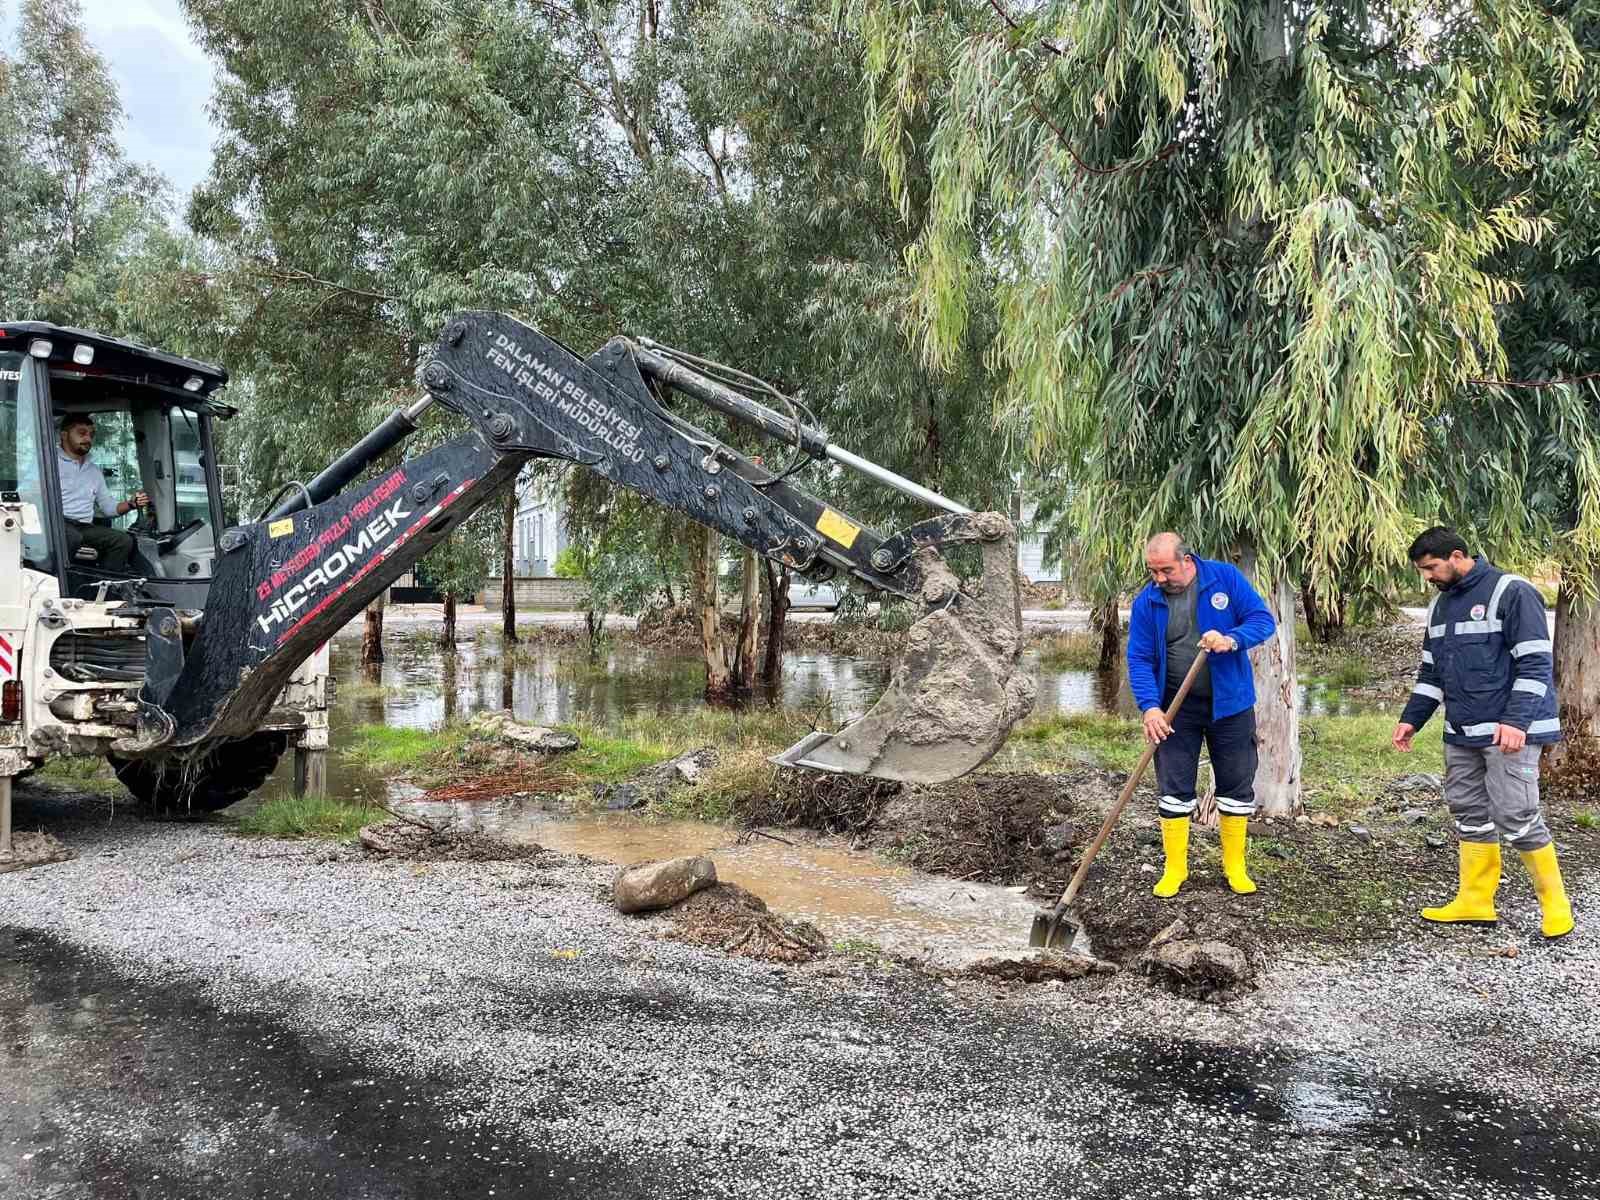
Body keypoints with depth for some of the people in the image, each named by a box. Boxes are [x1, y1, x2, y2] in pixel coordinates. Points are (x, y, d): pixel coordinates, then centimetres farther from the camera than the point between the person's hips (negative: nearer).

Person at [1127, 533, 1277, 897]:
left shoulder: (1227, 578, -8)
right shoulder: (1146, 601, -6)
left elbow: (1263, 620, -7)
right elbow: (1139, 659, -8)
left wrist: (1232, 639, -28)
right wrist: (1150, 706, -22)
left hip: (1230, 704, 0)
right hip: (1176, 710, 0)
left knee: (1237, 787, 8)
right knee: (1173, 790, 2)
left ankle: (1235, 866, 23)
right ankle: (1175, 868, 15)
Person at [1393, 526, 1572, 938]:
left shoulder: (1512, 593, -10)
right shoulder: (1440, 605, 14)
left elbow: (1534, 664, -15)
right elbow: (1431, 672, 21)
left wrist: (1516, 721, -22)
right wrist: (1411, 719, 13)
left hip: (1508, 732, -8)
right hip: (1461, 734, 8)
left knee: (1515, 815, -9)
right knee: (1468, 812, 8)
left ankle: (1555, 903, 6)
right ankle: (1475, 901, 16)